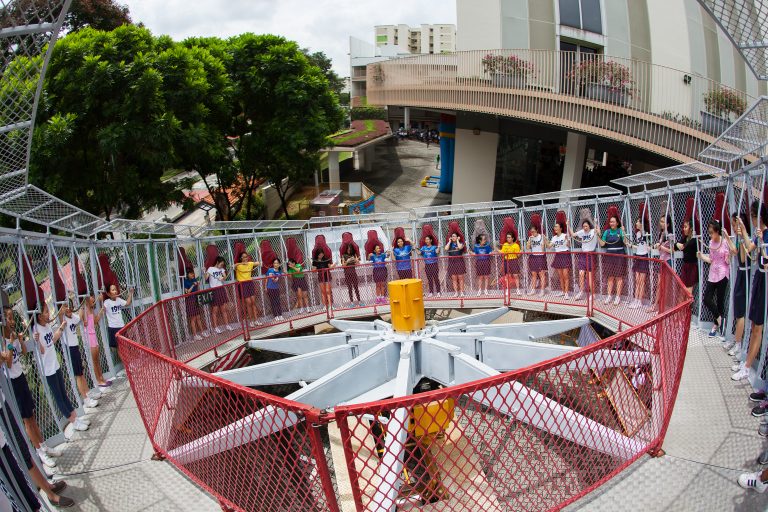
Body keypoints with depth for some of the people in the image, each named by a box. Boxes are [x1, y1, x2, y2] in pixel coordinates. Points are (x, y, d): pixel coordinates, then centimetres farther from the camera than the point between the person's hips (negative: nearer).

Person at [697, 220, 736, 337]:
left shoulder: (725, 241, -10)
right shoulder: (711, 242, 7)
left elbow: (734, 252, -30)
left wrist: (727, 237, -33)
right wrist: (702, 257, -2)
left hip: (722, 275, -6)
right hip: (712, 275, 6)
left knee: (720, 301, 4)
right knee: (707, 299, -1)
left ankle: (716, 324, 18)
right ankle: (719, 319, 20)